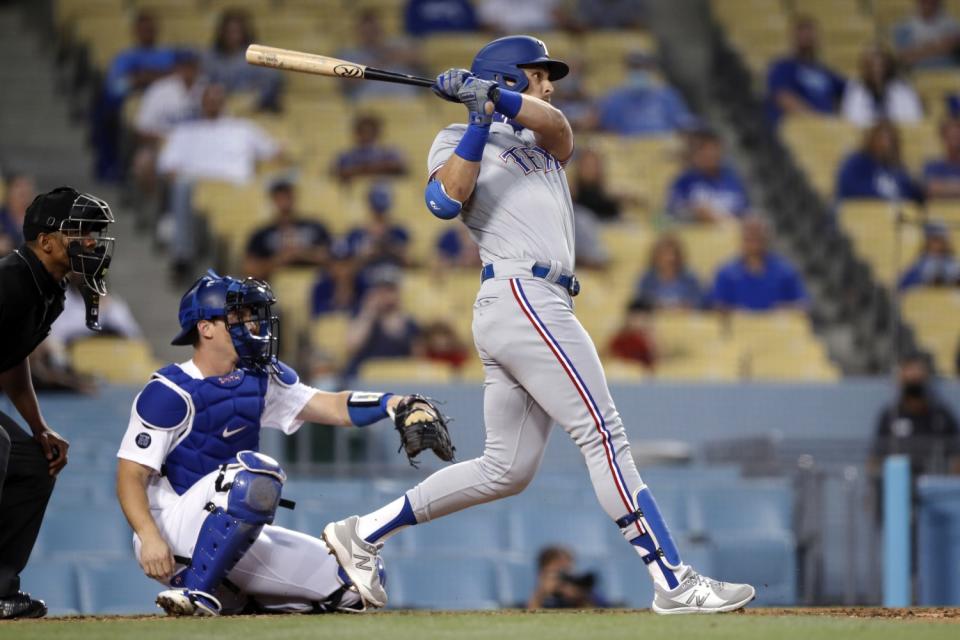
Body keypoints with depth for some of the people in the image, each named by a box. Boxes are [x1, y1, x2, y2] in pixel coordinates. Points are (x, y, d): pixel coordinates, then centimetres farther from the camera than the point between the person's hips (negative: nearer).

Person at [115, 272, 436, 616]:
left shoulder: (260, 378, 10)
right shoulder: (170, 393, -12)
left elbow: (332, 407, 4)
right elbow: (131, 474, -15)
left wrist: (393, 403, -14)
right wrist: (149, 537, -31)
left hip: (236, 542, 8)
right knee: (256, 473, -35)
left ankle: (233, 600, 10)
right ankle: (196, 589, -27)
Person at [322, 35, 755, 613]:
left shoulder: (541, 143, 27)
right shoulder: (457, 142, 7)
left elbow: (559, 128, 2)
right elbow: (446, 201, -13)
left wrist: (495, 97, -13)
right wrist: (480, 121, -12)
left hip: (541, 304, 9)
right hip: (521, 298, -9)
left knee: (506, 469, 8)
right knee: (605, 436, -13)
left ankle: (365, 532, 14)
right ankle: (674, 583, -18)